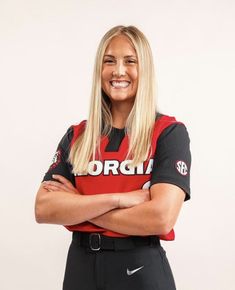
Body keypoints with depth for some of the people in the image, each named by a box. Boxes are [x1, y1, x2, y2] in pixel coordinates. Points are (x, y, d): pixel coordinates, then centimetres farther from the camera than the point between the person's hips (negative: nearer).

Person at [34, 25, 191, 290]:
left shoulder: (169, 132, -7)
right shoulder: (76, 136, 4)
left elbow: (161, 218, -20)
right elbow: (43, 210, -8)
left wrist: (76, 207, -11)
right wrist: (118, 199, -19)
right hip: (81, 266, 4)